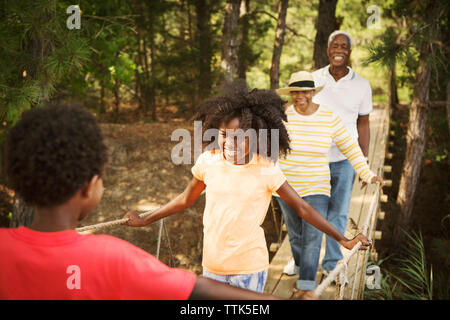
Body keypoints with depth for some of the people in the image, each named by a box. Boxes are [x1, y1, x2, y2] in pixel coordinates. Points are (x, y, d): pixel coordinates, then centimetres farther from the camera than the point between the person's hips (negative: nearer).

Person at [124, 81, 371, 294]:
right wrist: (145, 221, 13)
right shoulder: (208, 161, -6)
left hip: (249, 267, -3)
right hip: (212, 264, 3)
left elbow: (302, 208, -6)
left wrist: (342, 240, -7)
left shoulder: (266, 170, -13)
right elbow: (186, 199, 10)